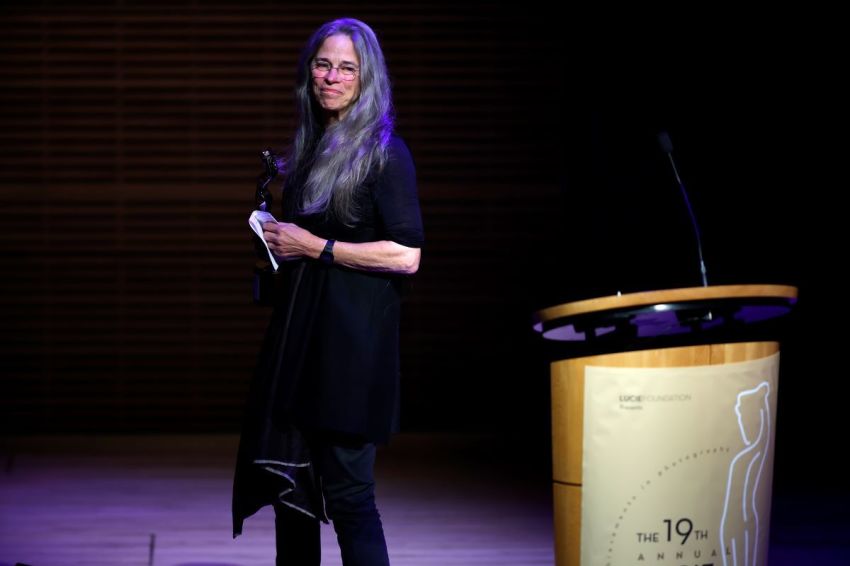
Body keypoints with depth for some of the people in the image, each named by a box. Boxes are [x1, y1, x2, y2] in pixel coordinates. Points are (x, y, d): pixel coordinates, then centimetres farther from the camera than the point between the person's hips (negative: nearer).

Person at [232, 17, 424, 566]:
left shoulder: (384, 151, -7)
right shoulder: (310, 149, 16)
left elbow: (406, 255, -16)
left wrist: (316, 248, -14)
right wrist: (277, 243, 10)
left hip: (352, 342, -8)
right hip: (299, 333, 8)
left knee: (346, 492, -7)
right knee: (288, 482, 12)